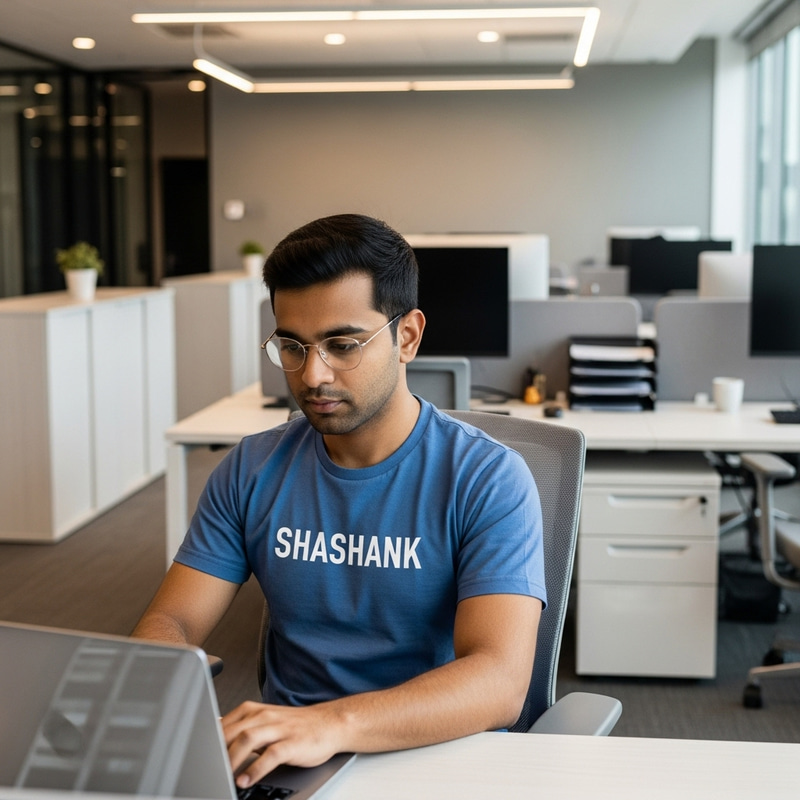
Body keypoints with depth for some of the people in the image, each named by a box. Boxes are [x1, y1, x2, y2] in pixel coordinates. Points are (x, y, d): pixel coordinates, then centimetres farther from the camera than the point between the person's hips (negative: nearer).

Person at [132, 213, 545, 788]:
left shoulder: (488, 480, -9)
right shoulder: (251, 472, 6)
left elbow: (499, 681, -21)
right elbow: (172, 622, 4)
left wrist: (332, 723, -38)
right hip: (278, 760, 3)